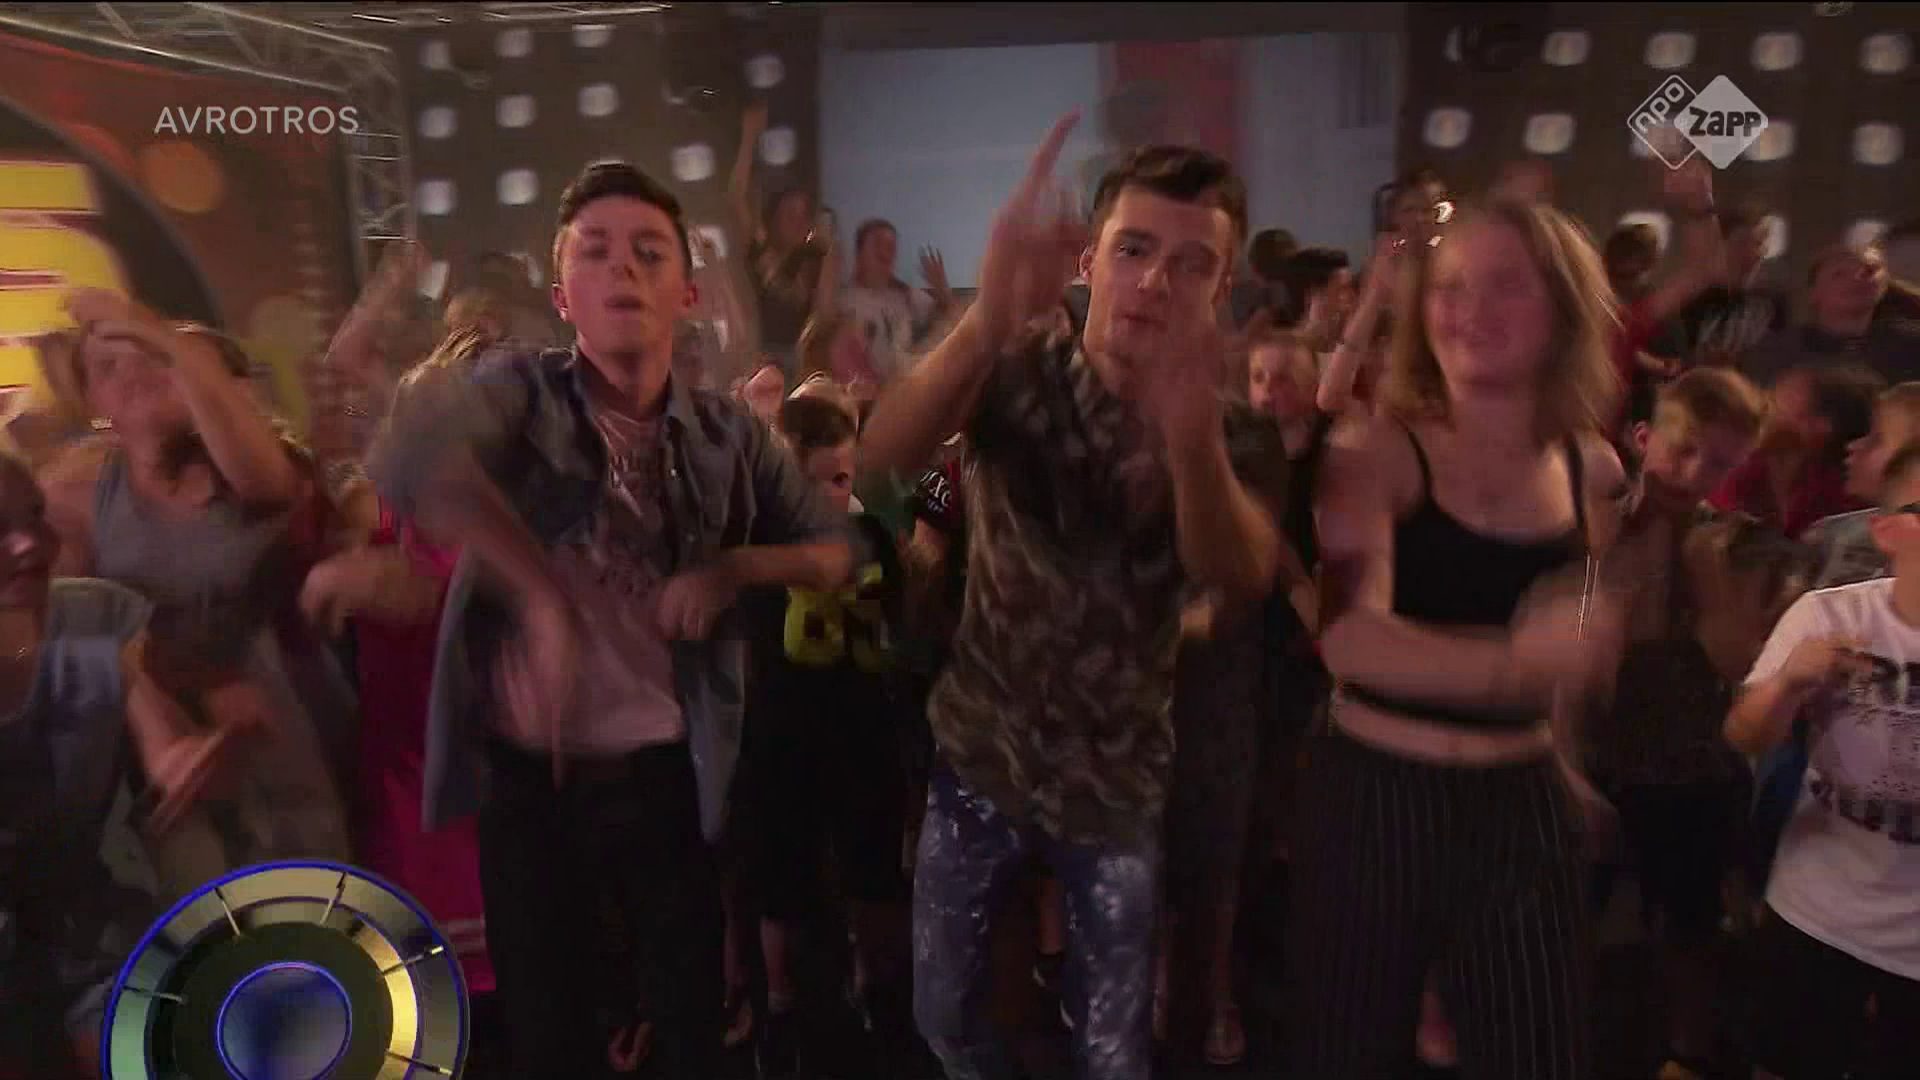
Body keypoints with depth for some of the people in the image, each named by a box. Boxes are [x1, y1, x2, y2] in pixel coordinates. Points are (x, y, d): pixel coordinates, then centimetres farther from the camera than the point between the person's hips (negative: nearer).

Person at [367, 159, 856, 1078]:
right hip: (525, 774, -1)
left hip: (665, 772, 2)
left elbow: (833, 550, 6)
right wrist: (538, 588, -30)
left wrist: (732, 568, -11)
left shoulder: (727, 434, -2)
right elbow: (410, 460, -32)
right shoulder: (521, 389, -10)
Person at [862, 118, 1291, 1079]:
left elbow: (1243, 576, -32)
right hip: (979, 752, 1)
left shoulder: (1230, 414, -11)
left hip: (1118, 776, 0)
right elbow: (886, 452, -33)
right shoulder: (1017, 366, -12)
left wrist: (1193, 437, -53)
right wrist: (988, 320, -53)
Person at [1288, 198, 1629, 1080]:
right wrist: (1517, 662, -43)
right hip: (1377, 792, -3)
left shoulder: (1591, 470, 3)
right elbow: (1349, 637, -29)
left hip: (1524, 803, 4)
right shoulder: (1376, 455, -13)